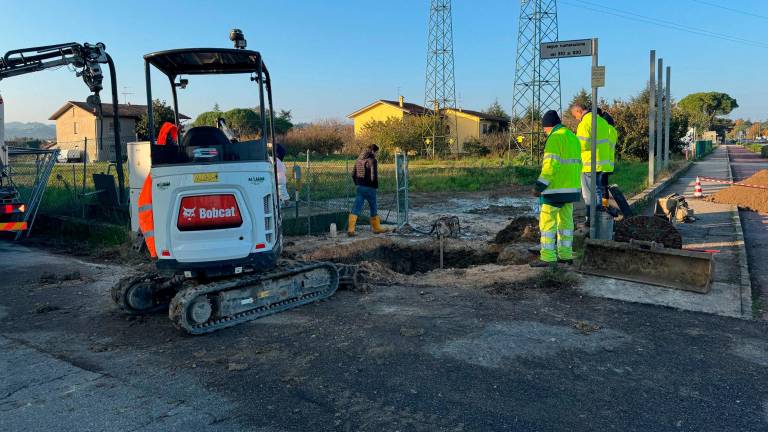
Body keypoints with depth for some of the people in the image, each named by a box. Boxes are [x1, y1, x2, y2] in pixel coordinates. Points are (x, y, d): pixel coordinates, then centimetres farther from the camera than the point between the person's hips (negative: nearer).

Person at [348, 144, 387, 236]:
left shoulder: (359, 160, 9)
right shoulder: (372, 161, -12)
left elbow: (353, 174, 13)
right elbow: (374, 175, -17)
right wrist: (376, 186, -1)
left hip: (360, 187, 5)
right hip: (369, 188, -5)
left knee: (356, 208, 1)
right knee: (373, 208, 12)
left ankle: (350, 228, -10)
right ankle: (376, 227, 25)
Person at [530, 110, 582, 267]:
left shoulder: (555, 138, -14)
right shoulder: (573, 137, 15)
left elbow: (551, 164, -22)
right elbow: (577, 163, 19)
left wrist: (540, 185, -20)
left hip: (555, 189, -9)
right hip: (571, 188, 9)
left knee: (547, 222, -5)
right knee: (566, 220, 13)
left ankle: (548, 257, -5)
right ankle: (566, 255, 19)